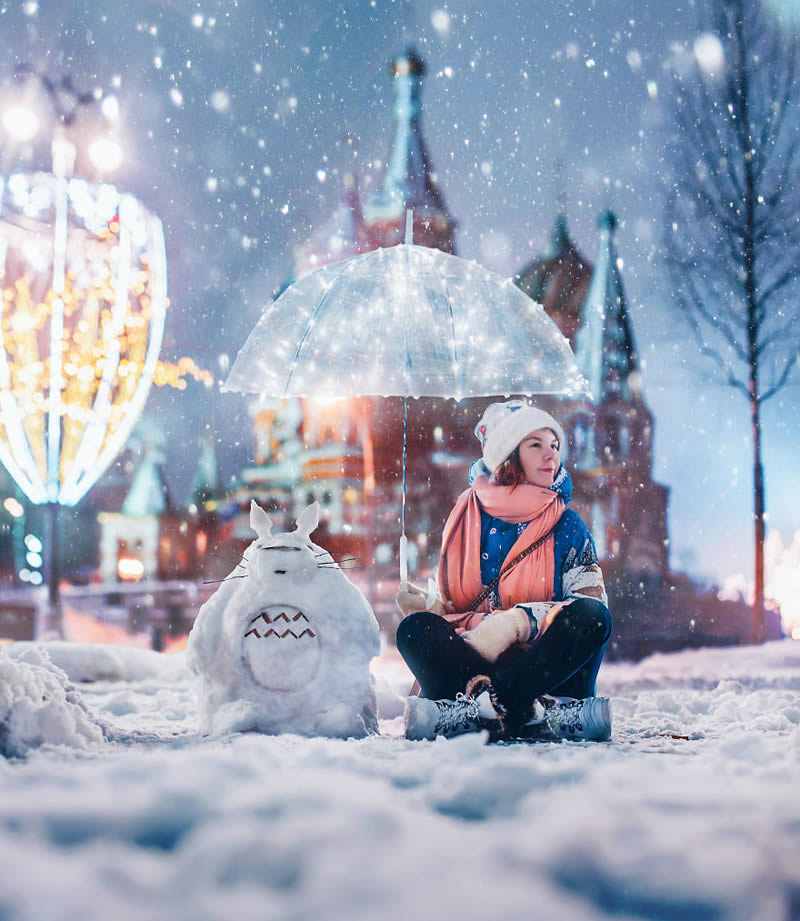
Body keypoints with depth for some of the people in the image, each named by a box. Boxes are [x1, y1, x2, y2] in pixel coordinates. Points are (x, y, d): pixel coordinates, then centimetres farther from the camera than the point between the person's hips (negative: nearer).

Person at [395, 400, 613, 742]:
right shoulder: (467, 518, 12)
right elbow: (453, 604, 15)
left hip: (546, 670, -1)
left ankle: (473, 711, -37)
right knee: (415, 627, -26)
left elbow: (591, 606, -4)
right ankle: (542, 717, -41)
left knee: (592, 614, -28)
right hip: (472, 659, 1)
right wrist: (428, 604, -9)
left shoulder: (567, 525, 8)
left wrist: (520, 620, -18)